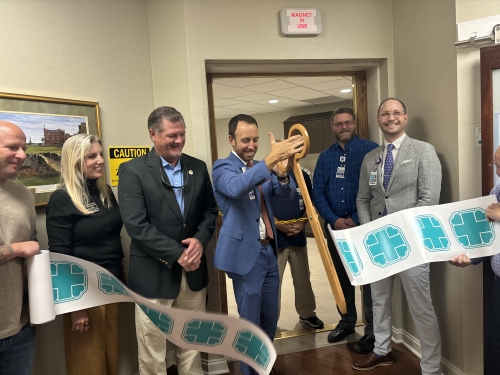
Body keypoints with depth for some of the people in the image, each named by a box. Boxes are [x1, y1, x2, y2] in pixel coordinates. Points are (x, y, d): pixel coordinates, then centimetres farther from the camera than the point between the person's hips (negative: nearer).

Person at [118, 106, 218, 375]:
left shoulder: (198, 168, 6)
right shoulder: (132, 170, -9)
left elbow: (210, 210, 8)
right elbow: (136, 225, -17)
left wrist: (200, 239, -11)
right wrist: (177, 254, -18)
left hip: (193, 271, 4)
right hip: (154, 274, -4)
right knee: (152, 353, 12)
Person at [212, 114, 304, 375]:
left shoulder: (262, 168, 11)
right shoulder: (223, 167, -9)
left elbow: (287, 194, -1)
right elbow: (236, 187, -33)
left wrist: (280, 172, -23)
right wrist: (270, 159, -43)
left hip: (269, 250, 7)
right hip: (245, 253, -7)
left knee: (270, 317, 18)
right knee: (250, 321, 6)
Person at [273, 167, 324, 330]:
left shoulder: (303, 175, 6)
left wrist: (302, 222, -8)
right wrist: (279, 224, -17)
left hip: (298, 236, 4)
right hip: (274, 236, -4)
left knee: (303, 277, 16)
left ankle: (307, 313, 35)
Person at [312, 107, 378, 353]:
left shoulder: (371, 150, -7)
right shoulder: (325, 157, 7)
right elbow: (317, 193, 3)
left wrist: (356, 220, -15)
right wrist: (334, 220, -10)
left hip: (364, 225, -4)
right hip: (335, 226, 5)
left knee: (368, 277, 4)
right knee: (341, 276, 16)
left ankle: (372, 330, 20)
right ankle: (347, 322, 34)